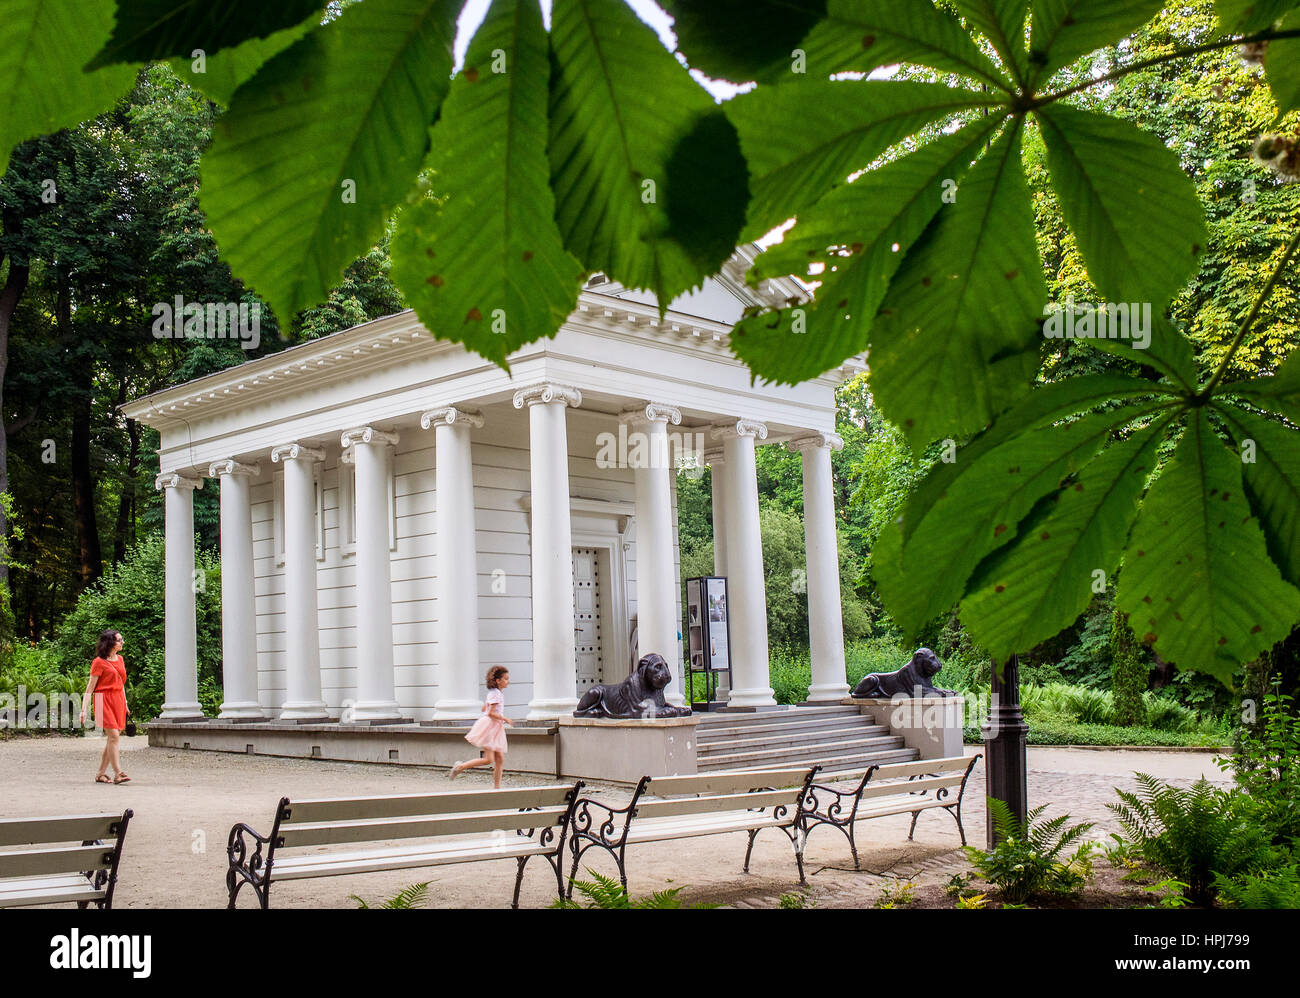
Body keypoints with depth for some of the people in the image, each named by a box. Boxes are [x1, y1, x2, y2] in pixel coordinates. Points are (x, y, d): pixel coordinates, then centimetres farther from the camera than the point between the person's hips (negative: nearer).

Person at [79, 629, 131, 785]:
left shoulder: (120, 659, 15)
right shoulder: (99, 662, -7)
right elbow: (90, 687, -7)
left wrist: (125, 704, 22)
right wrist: (84, 709, -12)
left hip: (118, 700, 7)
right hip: (104, 700, -7)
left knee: (113, 738, 5)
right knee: (113, 736, -14)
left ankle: (101, 774, 13)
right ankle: (118, 773, -15)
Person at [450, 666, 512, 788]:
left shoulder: (495, 692, 16)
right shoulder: (496, 694, -14)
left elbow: (484, 708, 24)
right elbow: (491, 713, -22)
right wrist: (505, 719, -15)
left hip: (495, 728, 10)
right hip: (488, 727, -10)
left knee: (500, 760, 5)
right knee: (488, 759, -13)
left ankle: (496, 787, 7)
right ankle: (461, 767, -1)